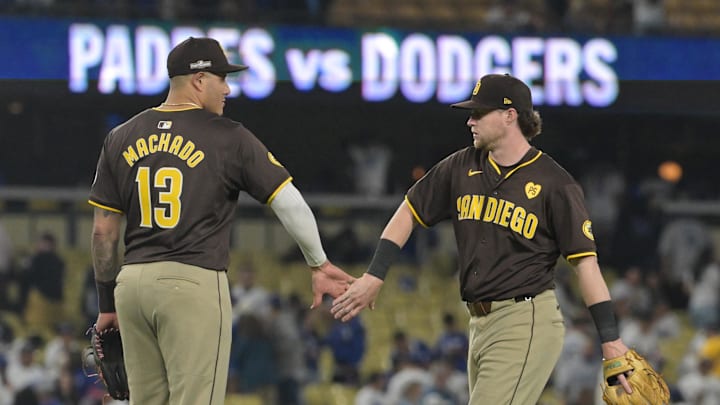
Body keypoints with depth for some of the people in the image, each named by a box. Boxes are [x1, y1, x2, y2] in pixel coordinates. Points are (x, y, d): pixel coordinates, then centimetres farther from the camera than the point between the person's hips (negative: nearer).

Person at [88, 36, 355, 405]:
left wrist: (107, 302, 19)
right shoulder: (229, 138, -3)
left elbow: (103, 230, 11)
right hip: (195, 283, -5)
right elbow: (290, 203, -2)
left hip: (131, 282, 5)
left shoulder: (121, 138, 10)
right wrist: (318, 265, 12)